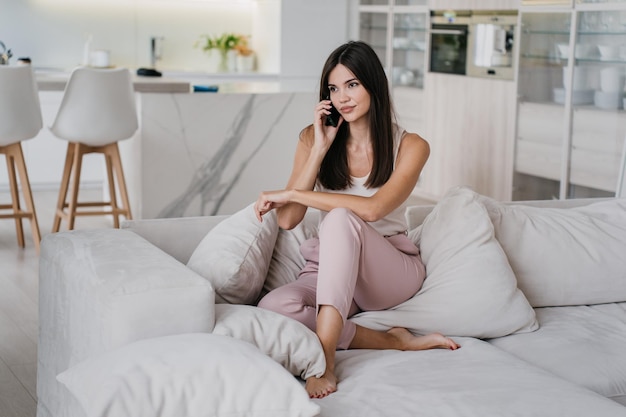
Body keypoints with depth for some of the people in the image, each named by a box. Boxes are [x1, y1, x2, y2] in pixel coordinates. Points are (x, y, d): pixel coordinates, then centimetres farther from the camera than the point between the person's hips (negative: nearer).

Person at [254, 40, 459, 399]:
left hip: (392, 271, -3)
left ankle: (325, 357, -43)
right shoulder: (313, 138, 3)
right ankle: (393, 341, -24)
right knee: (274, 306, -31)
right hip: (331, 269, 3)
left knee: (340, 218, -36)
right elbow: (287, 220, -7)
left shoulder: (410, 146, -6)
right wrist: (320, 149, -12)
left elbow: (373, 209, -24)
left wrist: (290, 194, -19)